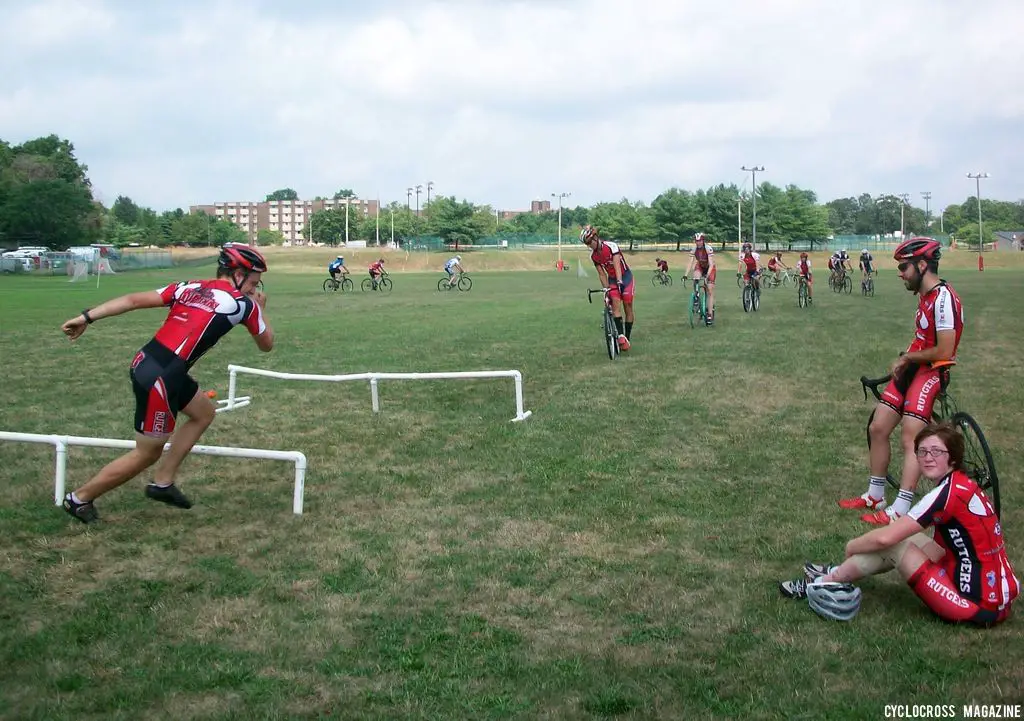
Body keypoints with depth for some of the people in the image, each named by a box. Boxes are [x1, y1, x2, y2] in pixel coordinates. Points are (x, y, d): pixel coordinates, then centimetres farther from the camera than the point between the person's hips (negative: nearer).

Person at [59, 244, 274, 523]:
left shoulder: (189, 287, 13)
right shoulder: (243, 304, -3)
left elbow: (134, 299, 5)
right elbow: (266, 344, 13)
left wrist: (87, 316, 4)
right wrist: (260, 308, 27)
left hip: (145, 362, 8)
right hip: (159, 378, -8)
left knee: (203, 413, 24)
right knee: (147, 453, 9)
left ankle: (162, 483, 28)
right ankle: (80, 498, 23)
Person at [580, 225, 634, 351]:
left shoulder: (611, 246, -22)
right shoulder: (593, 255, -5)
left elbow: (617, 265, -33)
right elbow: (602, 274, 0)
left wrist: (620, 282, -45)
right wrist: (606, 289, -8)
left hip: (625, 276, -4)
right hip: (612, 280, 4)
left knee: (628, 308, -3)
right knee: (615, 303, -19)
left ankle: (627, 337, 5)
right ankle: (621, 335, -28)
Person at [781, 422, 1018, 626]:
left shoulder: (950, 492, -18)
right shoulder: (963, 485, 10)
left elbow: (884, 538, -19)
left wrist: (852, 546, 0)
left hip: (979, 606, -9)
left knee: (893, 542, -6)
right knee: (901, 535, 13)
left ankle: (824, 582, 9)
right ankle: (840, 573, 24)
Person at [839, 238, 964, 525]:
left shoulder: (943, 298, -19)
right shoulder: (925, 295, 11)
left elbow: (943, 352, -22)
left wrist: (908, 357, -9)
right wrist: (904, 360, 3)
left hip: (930, 373, -10)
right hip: (911, 370, 10)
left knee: (910, 440, -13)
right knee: (877, 429, 8)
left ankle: (899, 512, -12)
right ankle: (875, 497, 21)